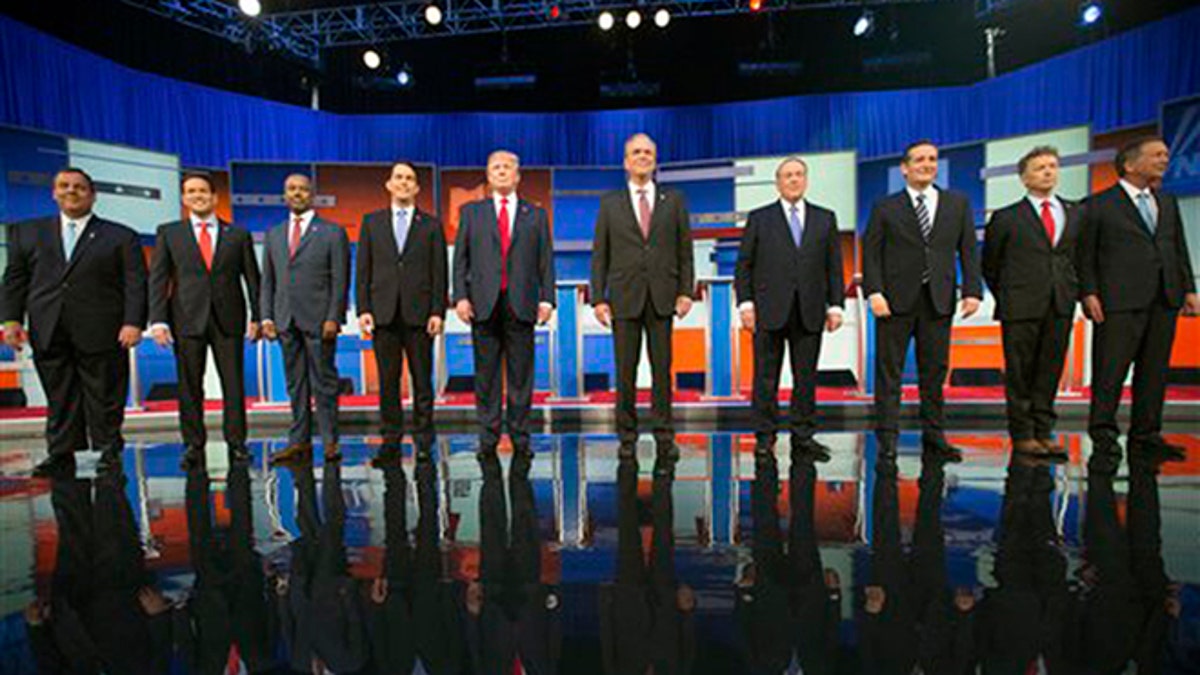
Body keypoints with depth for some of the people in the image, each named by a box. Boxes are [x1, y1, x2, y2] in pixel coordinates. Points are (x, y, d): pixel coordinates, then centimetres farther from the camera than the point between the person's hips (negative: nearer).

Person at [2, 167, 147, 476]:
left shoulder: (121, 236, 6)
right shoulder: (28, 232, 17)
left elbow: (135, 284, -2)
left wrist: (133, 323, -13)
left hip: (101, 333, -3)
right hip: (48, 333, 3)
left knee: (104, 396, 3)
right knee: (59, 397, 7)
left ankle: (108, 452, 12)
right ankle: (61, 453, 15)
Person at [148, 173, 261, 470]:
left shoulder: (237, 234, 9)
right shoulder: (169, 233, 9)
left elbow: (252, 277, 9)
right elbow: (158, 278, 5)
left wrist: (257, 317, 2)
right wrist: (158, 320, -5)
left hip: (228, 320, 0)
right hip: (187, 320, 0)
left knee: (234, 384, 1)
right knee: (189, 387, 4)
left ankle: (236, 443, 10)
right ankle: (193, 446, 13)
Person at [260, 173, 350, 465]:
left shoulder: (332, 233, 2)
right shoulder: (274, 235, 16)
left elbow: (340, 280, -4)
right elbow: (268, 280, 15)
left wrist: (333, 318, -12)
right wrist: (267, 316, 5)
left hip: (318, 319, -4)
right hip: (286, 320, 4)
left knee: (323, 382, -1)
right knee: (295, 383, 8)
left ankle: (330, 442, 7)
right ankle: (299, 442, 16)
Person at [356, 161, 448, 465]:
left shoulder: (431, 225, 8)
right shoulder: (372, 222, 13)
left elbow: (439, 272, 4)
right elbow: (363, 270, 9)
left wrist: (438, 312, -5)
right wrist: (363, 309, 0)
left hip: (419, 313, -1)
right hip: (384, 313, 2)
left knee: (422, 379, 2)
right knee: (388, 380, 5)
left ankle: (423, 441, 11)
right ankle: (391, 441, 13)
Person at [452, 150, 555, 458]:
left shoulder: (536, 215, 13)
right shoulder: (471, 212, 13)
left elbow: (546, 261, 7)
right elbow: (461, 258, 8)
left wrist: (547, 298, -3)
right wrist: (461, 296, -3)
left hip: (521, 303, 0)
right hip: (484, 303, 0)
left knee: (521, 375, 3)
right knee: (486, 375, 4)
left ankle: (520, 438, 13)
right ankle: (488, 438, 14)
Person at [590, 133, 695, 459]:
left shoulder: (673, 200, 9)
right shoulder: (610, 203, 8)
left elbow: (684, 250, 7)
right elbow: (599, 255, 4)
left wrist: (685, 291, -2)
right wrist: (598, 298, -3)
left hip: (662, 297, 1)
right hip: (624, 298, 0)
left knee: (662, 369, 5)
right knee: (626, 370, 4)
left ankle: (664, 436, 15)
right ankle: (627, 436, 16)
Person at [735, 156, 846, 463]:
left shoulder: (825, 218, 13)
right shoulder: (759, 218, 7)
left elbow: (834, 265, 10)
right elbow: (744, 264, 3)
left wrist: (835, 304, 2)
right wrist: (745, 302, -6)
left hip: (810, 312, 2)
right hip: (769, 310, -2)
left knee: (806, 377, 6)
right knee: (766, 378, 2)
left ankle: (803, 437, 16)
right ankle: (765, 436, 12)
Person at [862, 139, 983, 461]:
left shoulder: (958, 203, 13)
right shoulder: (885, 207, 5)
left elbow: (968, 250, 9)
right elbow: (871, 252, -1)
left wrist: (972, 290, -1)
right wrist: (874, 292, -12)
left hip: (939, 300, 3)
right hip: (896, 300, -2)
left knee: (935, 371, 8)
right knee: (889, 371, 0)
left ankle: (934, 435, 20)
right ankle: (887, 437, 7)